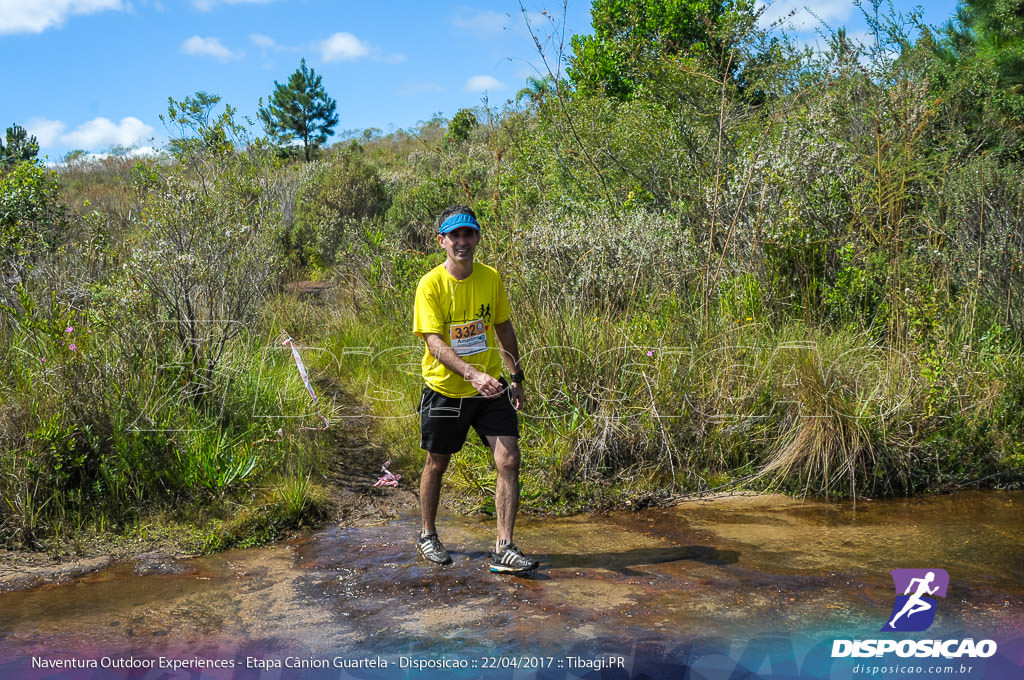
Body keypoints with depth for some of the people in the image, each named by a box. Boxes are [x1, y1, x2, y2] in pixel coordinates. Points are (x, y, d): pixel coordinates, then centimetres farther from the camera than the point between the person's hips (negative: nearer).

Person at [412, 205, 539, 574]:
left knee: (509, 460, -8)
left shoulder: (491, 278, -1)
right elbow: (435, 342, -22)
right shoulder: (431, 284, -14)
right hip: (445, 389, -3)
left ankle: (504, 548, 0)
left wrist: (516, 377, 10)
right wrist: (473, 373, -36)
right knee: (437, 463, 13)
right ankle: (427, 535, 35)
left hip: (491, 387, 3)